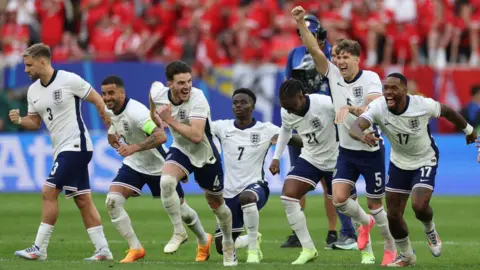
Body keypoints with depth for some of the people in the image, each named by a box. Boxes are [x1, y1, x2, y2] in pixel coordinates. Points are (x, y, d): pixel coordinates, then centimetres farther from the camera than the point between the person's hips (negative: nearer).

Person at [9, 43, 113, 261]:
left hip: (76, 146, -8)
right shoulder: (33, 90, 10)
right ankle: (103, 250, 10)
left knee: (48, 192, -12)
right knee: (83, 200, 7)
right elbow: (35, 122, 16)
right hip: (62, 150, 8)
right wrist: (19, 120, -5)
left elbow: (98, 101, -6)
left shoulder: (69, 80, -12)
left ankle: (39, 249, -9)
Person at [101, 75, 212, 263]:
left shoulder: (136, 111, -32)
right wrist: (113, 135, 0)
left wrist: (134, 147, -49)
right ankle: (135, 249, -7)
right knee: (112, 201, -17)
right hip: (133, 164, 6)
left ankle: (204, 241, 40)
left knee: (180, 209, 11)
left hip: (157, 167, -6)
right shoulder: (109, 110, -6)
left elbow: (160, 136, -42)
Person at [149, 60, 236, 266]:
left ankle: (229, 245, 42)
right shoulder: (158, 93, -18)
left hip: (205, 155, -3)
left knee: (216, 204, 14)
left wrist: (170, 120, -40)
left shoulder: (197, 99, -34)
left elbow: (196, 136, -43)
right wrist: (154, 116, 19)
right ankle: (179, 232, -12)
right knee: (166, 181, -30)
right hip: (180, 150, 3)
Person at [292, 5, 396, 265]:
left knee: (374, 205, 4)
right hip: (346, 150, 4)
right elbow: (314, 50, -13)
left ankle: (391, 247, 27)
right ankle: (364, 223, 21)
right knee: (339, 198, -12)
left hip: (371, 150, -4)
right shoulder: (333, 74, -3)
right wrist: (301, 24, -25)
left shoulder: (370, 78, -15)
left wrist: (350, 109, -47)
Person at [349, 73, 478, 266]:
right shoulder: (378, 107, -24)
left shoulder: (423, 105, -26)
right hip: (399, 163, 3)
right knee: (393, 215, 4)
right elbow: (355, 127, -40)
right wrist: (363, 136, -65)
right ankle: (406, 256, 30)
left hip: (425, 162, -3)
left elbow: (447, 111, -5)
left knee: (419, 206, -23)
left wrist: (468, 130, 12)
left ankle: (430, 230, 14)